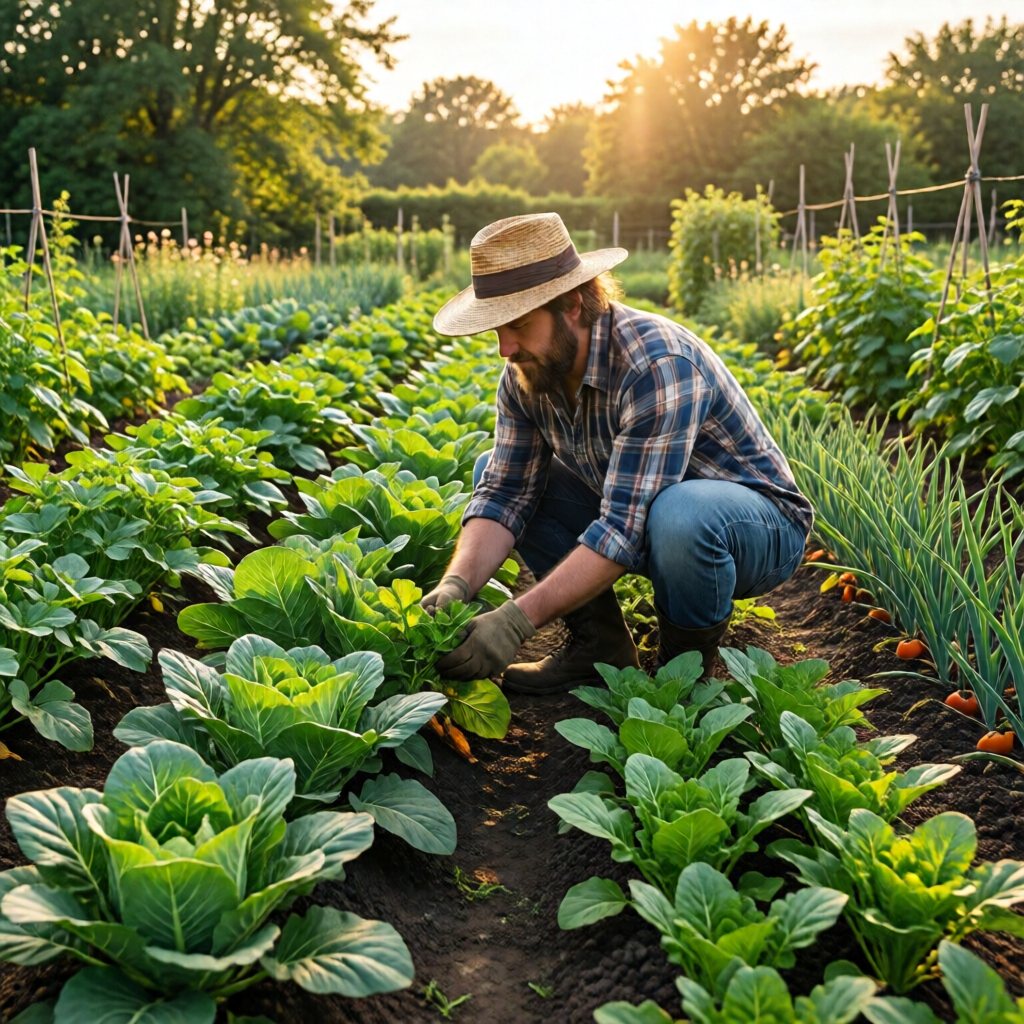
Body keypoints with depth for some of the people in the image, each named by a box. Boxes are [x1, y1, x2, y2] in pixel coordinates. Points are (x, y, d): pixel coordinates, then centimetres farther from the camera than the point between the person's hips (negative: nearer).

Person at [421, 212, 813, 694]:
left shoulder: (657, 366, -32)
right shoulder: (528, 371, -8)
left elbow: (625, 529, -36)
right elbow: (506, 492, -9)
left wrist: (519, 619, -39)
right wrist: (457, 585, -26)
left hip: (759, 523, -7)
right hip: (636, 514, 7)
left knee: (677, 514, -42)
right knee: (492, 471, -3)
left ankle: (687, 663, -9)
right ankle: (600, 644, 0)